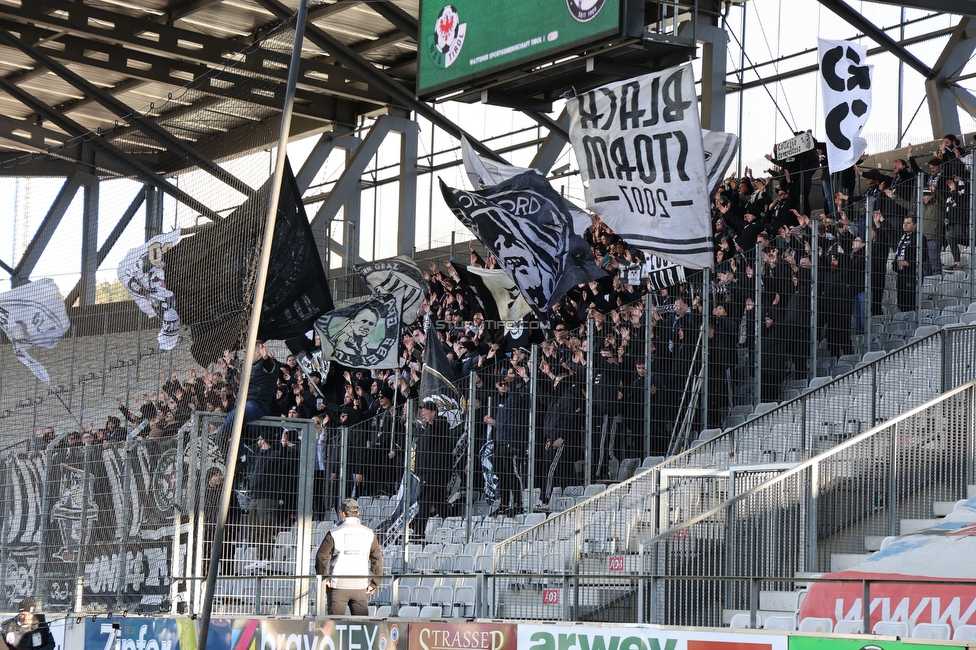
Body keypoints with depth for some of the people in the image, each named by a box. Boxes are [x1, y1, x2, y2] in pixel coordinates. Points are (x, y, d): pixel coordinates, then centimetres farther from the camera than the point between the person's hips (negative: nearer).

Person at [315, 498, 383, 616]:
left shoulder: (334, 533, -3)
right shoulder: (369, 534, 6)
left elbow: (321, 556, -9)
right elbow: (377, 559, 4)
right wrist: (374, 583, 8)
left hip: (338, 585, -2)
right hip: (360, 586, 2)